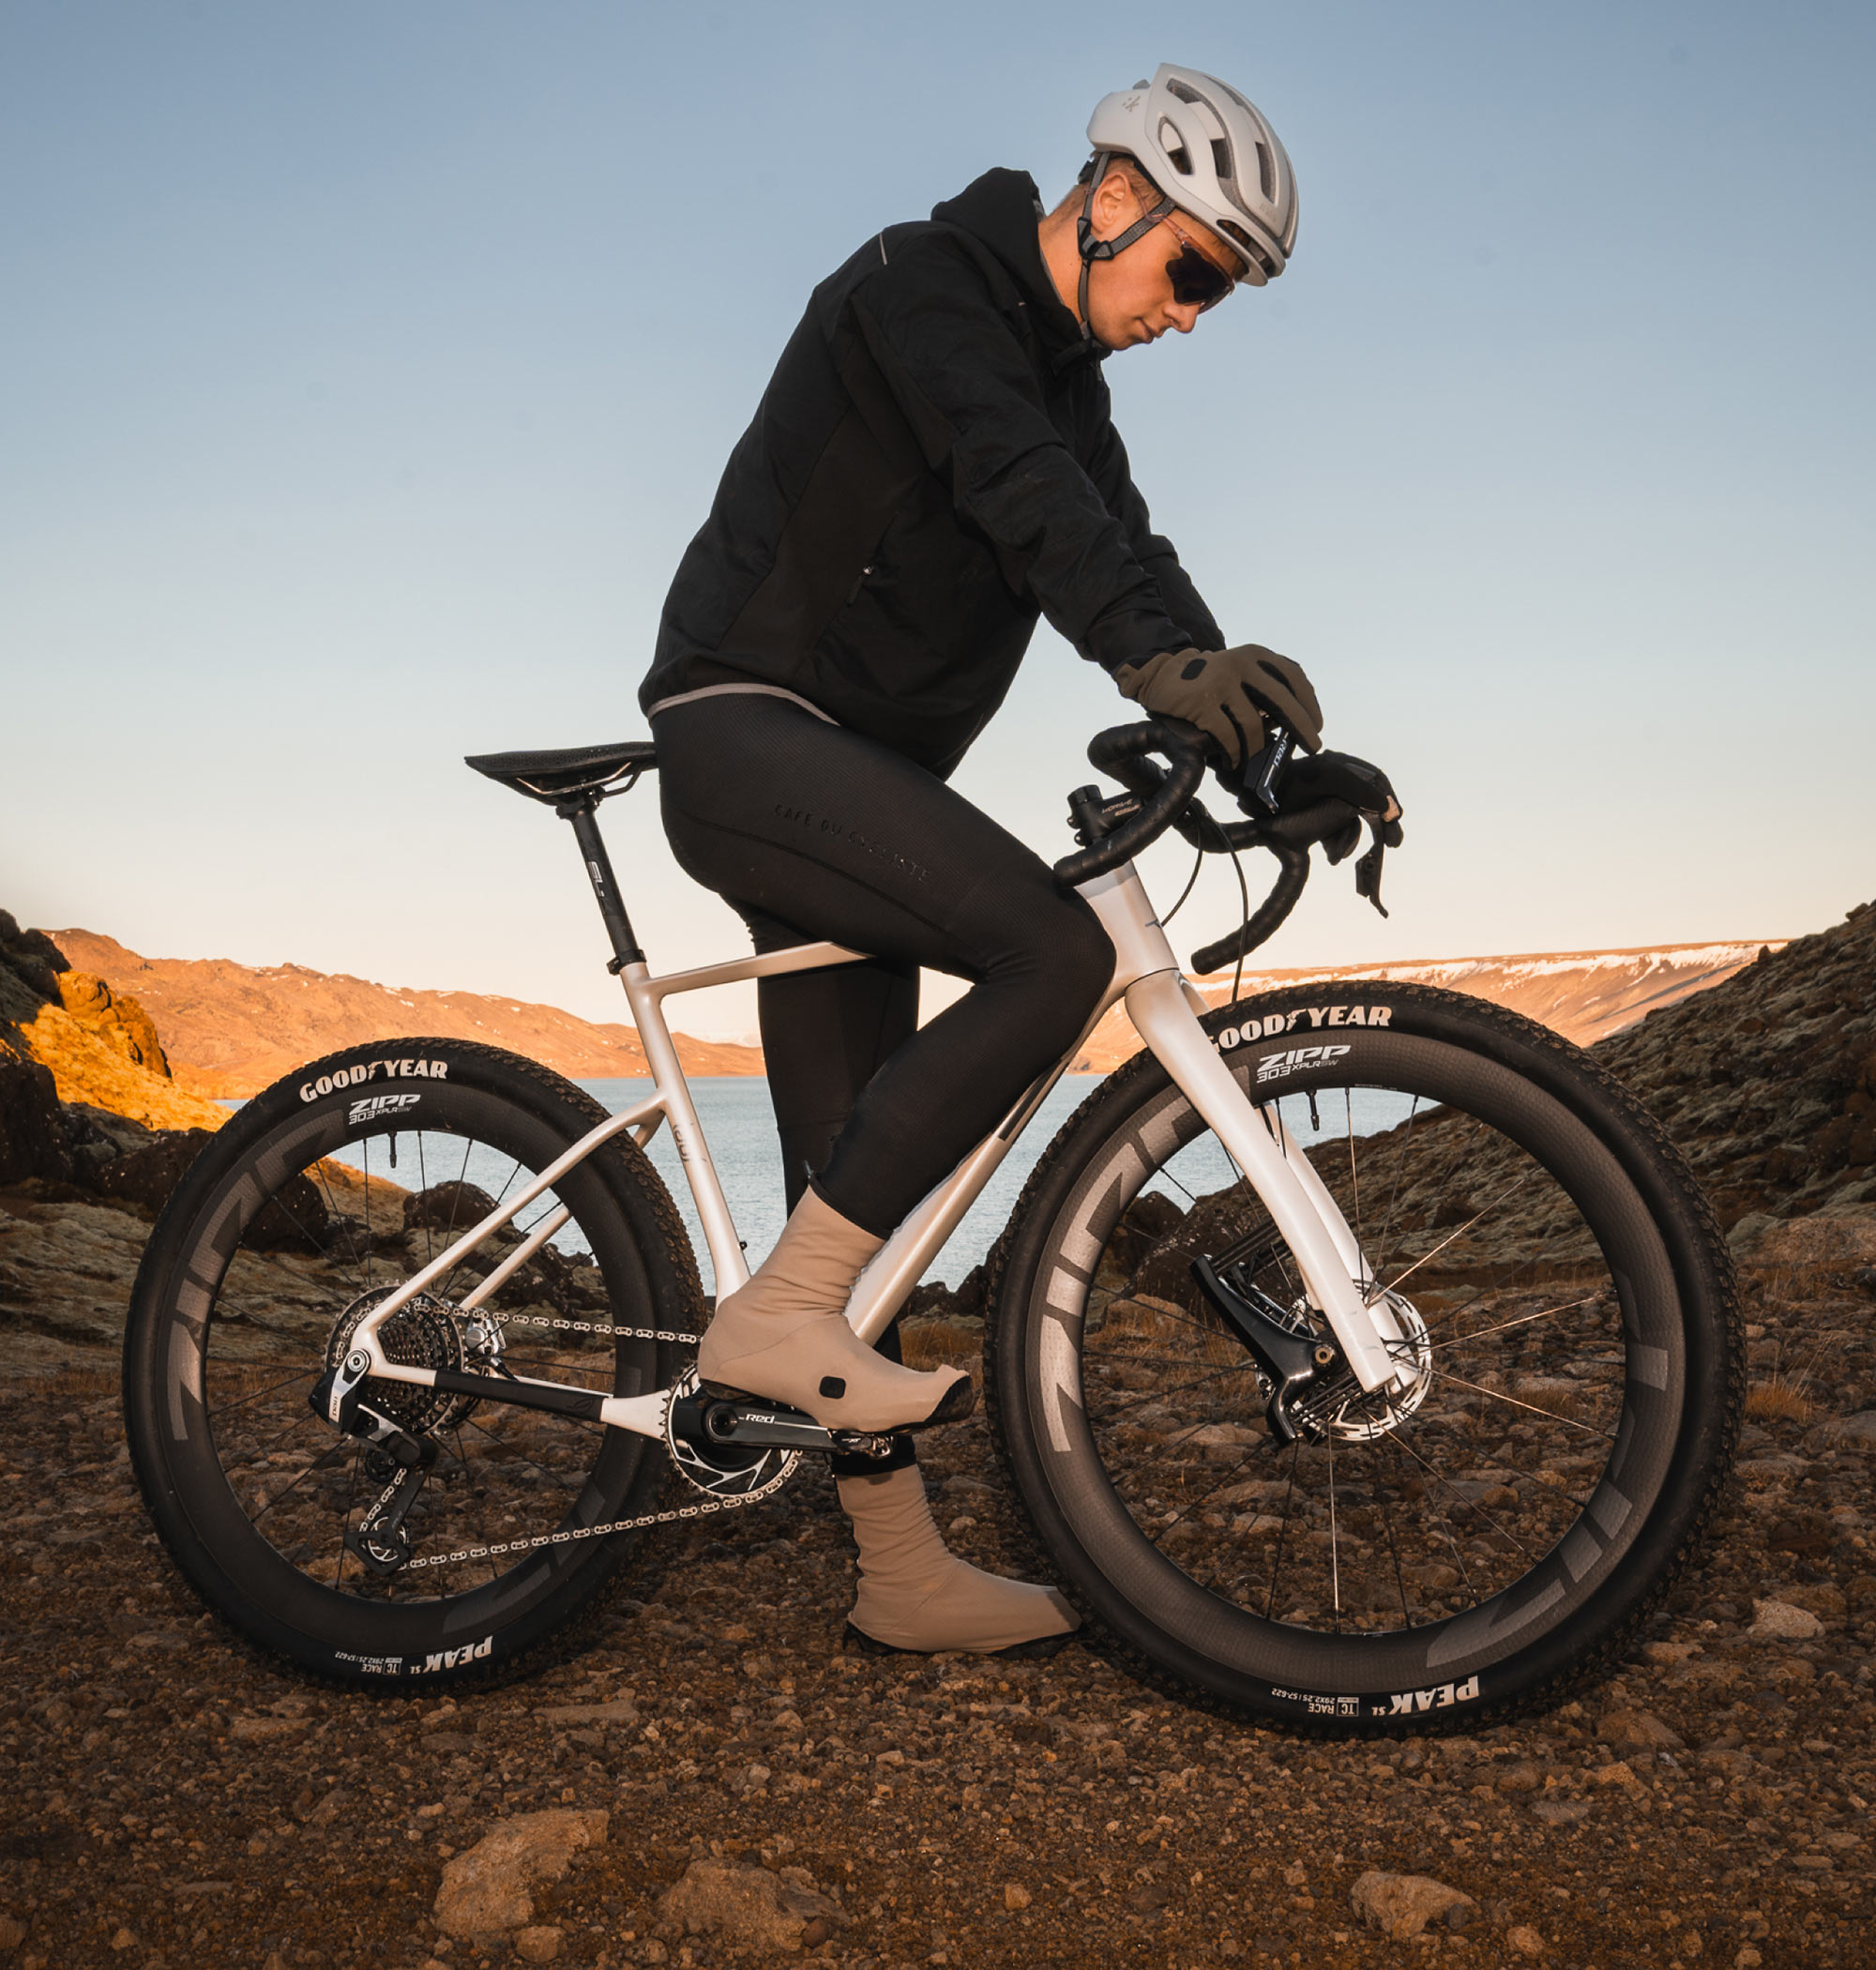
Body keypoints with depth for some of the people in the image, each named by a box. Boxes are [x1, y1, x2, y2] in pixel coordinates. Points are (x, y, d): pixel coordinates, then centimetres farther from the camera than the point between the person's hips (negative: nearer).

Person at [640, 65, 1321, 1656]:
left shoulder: (1066, 380, 19)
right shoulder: (921, 287, -9)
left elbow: (1123, 546, 9)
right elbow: (1018, 490, -28)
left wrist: (1248, 712, -7)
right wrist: (1157, 657, -44)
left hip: (846, 773, 9)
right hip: (747, 728, -9)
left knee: (859, 1194, 6)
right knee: (1056, 955, -27)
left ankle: (906, 1577, 12)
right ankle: (778, 1313, -20)